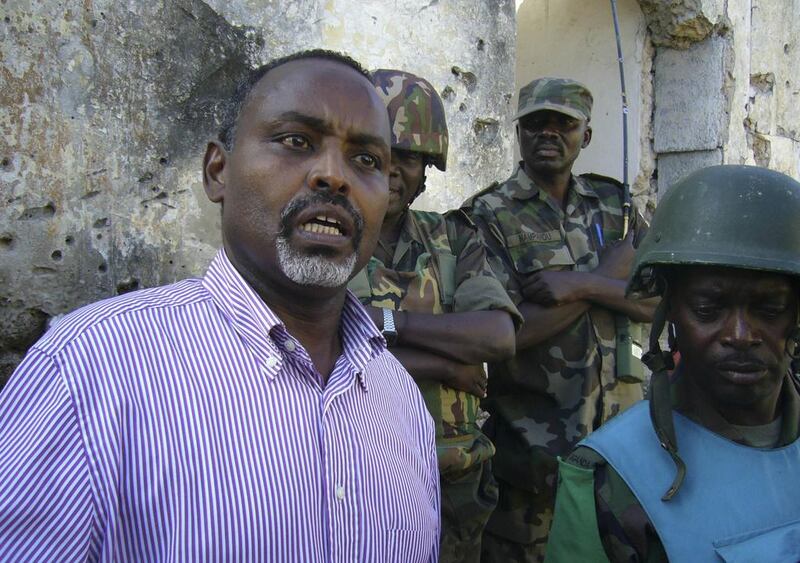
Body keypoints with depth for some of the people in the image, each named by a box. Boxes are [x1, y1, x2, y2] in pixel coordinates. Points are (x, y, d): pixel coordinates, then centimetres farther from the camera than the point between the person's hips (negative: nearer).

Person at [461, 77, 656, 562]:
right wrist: (614, 270, -12)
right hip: (531, 442, -4)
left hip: (620, 426, 4)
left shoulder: (613, 205, 8)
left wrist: (583, 285, -16)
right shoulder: (488, 216, -6)